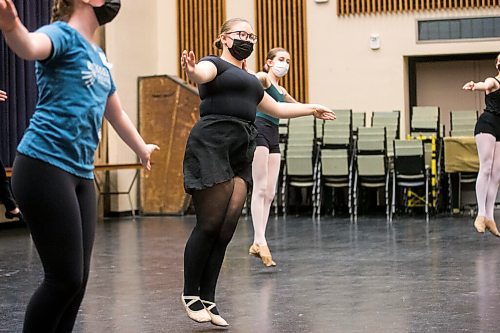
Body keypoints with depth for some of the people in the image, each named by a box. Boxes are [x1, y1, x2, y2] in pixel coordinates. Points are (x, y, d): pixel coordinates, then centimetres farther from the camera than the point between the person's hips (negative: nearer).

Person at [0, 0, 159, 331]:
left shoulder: (99, 56, 19)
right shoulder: (63, 34, -6)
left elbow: (116, 113, 35)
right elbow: (32, 46, -31)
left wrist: (142, 148, 49)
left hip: (81, 173, 8)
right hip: (44, 166, -8)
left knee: (77, 280, 7)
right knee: (65, 278, -9)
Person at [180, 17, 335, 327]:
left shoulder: (250, 80, 29)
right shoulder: (215, 64, 4)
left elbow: (277, 108, 43)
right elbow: (203, 74, -21)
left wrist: (312, 109, 51)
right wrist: (192, 71, -45)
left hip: (241, 152, 7)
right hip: (212, 144, -7)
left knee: (226, 230, 0)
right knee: (209, 225, -9)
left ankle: (208, 299, 5)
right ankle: (190, 293, 5)